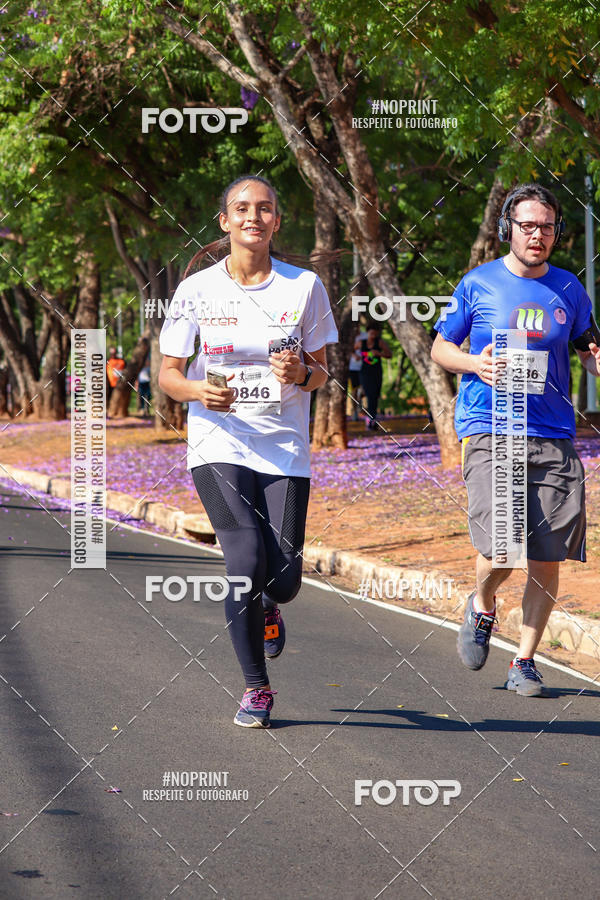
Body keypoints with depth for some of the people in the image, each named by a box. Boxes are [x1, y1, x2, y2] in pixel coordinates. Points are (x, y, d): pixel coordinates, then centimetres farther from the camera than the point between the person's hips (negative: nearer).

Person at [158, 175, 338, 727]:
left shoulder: (305, 287, 2)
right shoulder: (198, 289, 0)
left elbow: (322, 372, 9)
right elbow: (168, 374, 5)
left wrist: (302, 374, -14)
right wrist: (200, 391, -16)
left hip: (285, 450, 1)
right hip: (218, 445, -1)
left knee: (284, 576, -7)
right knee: (247, 558, -18)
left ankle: (265, 606, 34)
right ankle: (256, 687, 2)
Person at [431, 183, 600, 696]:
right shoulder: (478, 284, 4)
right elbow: (440, 348, 11)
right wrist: (475, 363, -9)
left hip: (553, 437, 3)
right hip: (489, 432, -3)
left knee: (547, 559, 0)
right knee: (500, 549, -18)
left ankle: (525, 662, 16)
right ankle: (482, 607, 17)